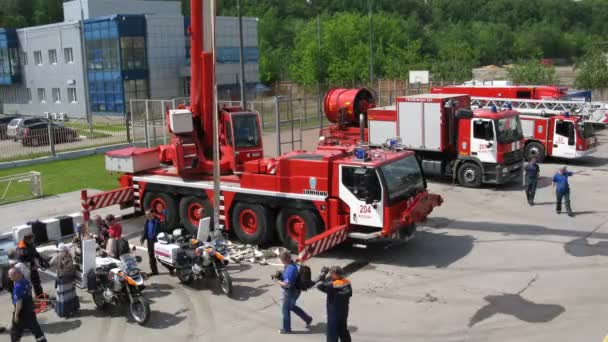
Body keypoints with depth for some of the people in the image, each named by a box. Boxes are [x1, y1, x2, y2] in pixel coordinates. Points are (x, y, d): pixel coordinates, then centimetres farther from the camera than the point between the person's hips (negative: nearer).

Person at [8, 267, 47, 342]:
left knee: (15, 330, 11)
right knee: (34, 326, 15)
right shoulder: (26, 281, 0)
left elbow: (19, 302, -25)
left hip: (22, 311, -8)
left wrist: (16, 314, -18)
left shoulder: (18, 286, -26)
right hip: (30, 309, 8)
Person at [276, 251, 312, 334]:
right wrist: (279, 276, 3)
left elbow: (287, 284, -32)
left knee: (285, 309, 7)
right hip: (292, 291, 10)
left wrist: (279, 282, -17)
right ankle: (308, 319, 35)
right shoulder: (289, 265, 0)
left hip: (291, 292, -10)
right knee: (292, 307, 26)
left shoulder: (291, 269, -31)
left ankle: (286, 329, 24)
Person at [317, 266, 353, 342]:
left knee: (332, 333, 2)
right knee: (343, 330, 22)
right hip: (344, 312, 7)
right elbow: (349, 293, 11)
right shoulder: (347, 282, -3)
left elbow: (320, 286, -21)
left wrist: (323, 274, -13)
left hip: (334, 313, -7)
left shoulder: (333, 285, -24)